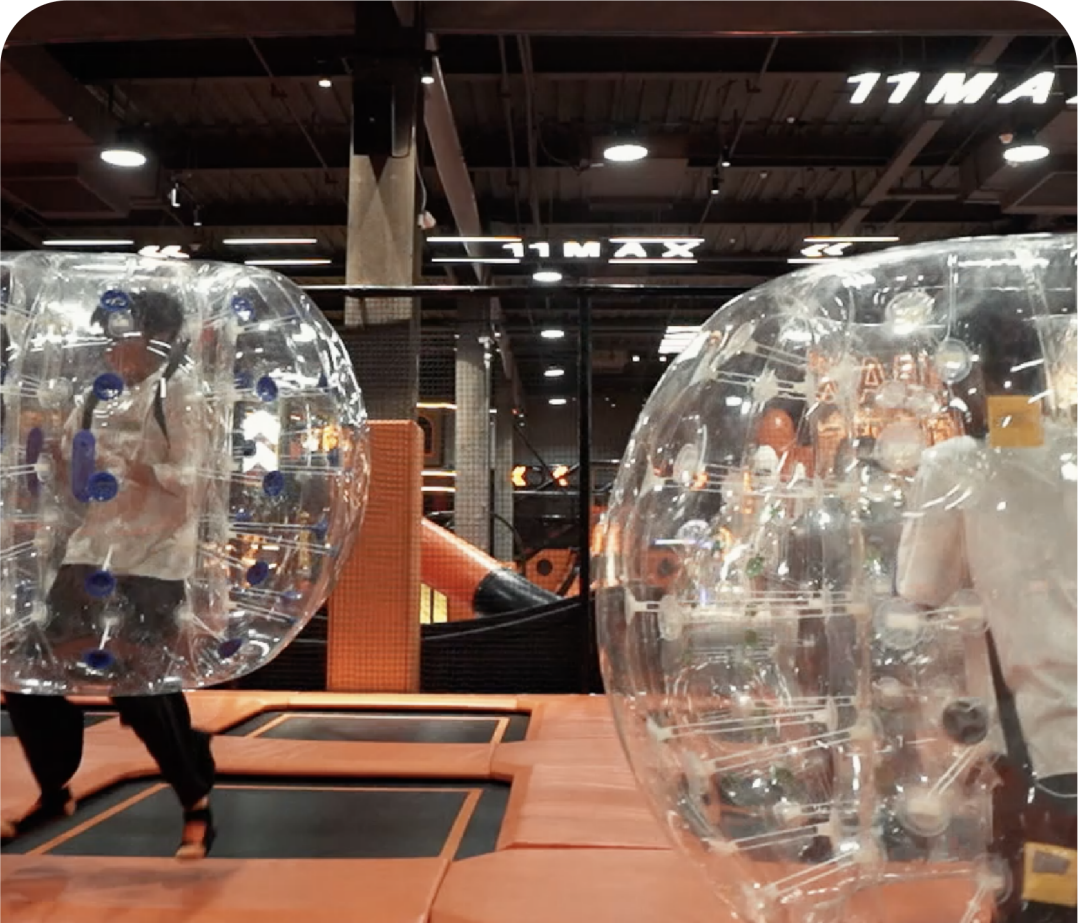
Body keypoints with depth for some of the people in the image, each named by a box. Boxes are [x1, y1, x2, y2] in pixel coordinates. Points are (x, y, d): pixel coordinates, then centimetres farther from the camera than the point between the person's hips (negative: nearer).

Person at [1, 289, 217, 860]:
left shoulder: (178, 394, -6)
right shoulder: (97, 396, 12)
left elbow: (192, 480, -16)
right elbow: (73, 485, 15)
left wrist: (130, 467, -29)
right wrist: (54, 457, -4)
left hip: (153, 560, -7)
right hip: (91, 552, 7)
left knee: (138, 686, -8)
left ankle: (197, 805, 12)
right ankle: (54, 792, 30)